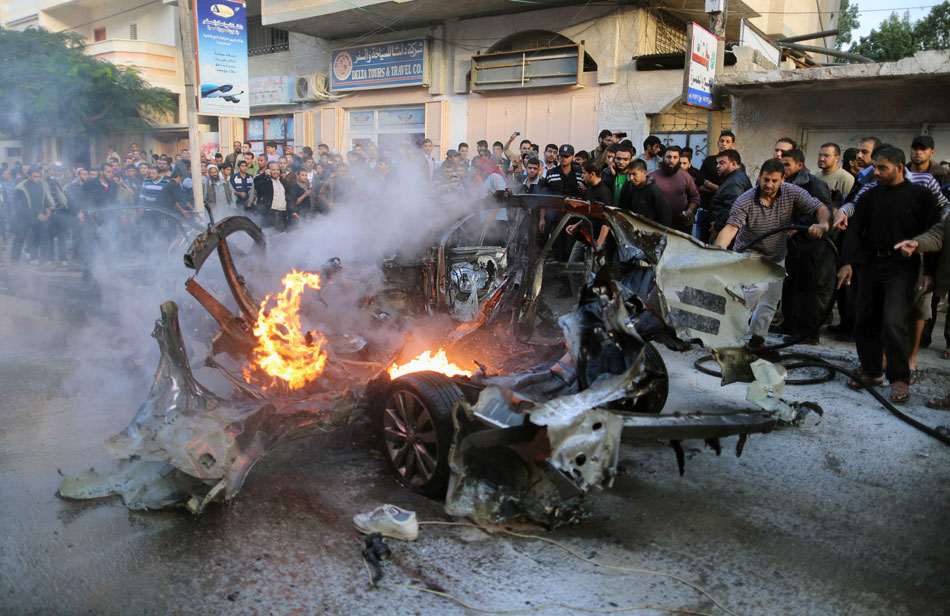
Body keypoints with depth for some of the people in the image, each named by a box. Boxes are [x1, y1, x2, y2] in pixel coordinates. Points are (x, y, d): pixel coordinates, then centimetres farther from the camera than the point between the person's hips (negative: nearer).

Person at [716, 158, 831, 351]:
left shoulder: (792, 193, -14)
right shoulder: (745, 201, -23)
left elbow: (820, 208, -14)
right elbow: (731, 227, -32)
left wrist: (822, 224, -37)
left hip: (777, 256, 5)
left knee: (771, 300, 9)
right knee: (758, 287, -27)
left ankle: (757, 337, 25)